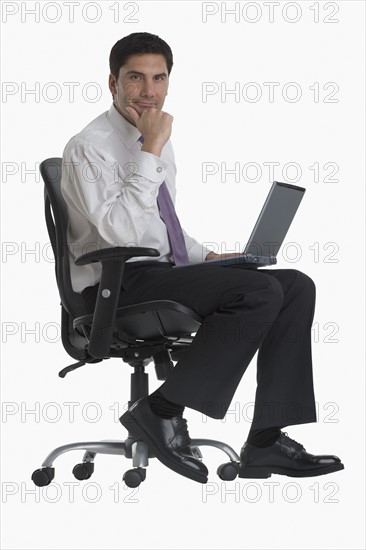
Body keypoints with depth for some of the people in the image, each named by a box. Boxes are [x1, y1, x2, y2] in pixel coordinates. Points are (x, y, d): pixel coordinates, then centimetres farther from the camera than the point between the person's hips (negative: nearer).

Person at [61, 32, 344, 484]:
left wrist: (207, 256, 9)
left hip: (165, 274, 9)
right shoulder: (89, 148, -11)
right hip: (118, 287, -9)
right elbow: (122, 233, -25)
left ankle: (267, 441, -10)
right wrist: (151, 152, -24)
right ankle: (162, 410, -15)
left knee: (297, 286, -7)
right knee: (260, 292, -26)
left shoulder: (156, 142, 17)